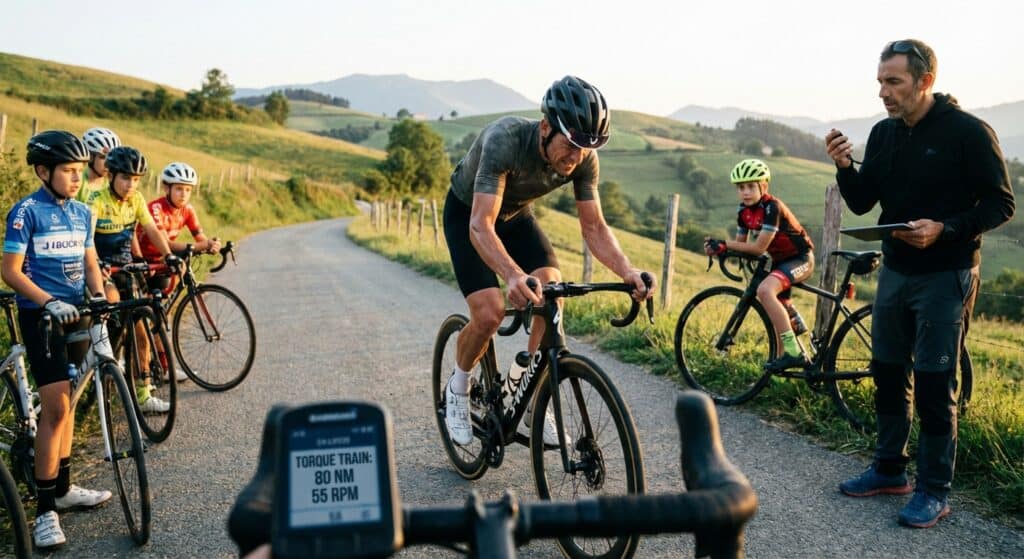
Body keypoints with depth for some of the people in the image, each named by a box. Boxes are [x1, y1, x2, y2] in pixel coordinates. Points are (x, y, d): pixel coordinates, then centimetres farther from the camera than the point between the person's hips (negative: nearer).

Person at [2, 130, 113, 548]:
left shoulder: (81, 212, 8)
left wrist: (100, 296, -9)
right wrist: (51, 302, -24)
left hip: (75, 314, 6)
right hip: (40, 315, -6)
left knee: (66, 402, 14)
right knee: (56, 408, -11)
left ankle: (63, 487, 27)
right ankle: (45, 509, -4)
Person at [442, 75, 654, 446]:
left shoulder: (584, 158, -24)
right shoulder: (505, 139, -39)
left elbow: (593, 227, -17)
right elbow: (480, 225, -46)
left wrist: (627, 271, -36)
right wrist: (514, 276, -64)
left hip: (516, 214, 5)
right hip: (467, 213, -4)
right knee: (490, 312, -21)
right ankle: (458, 389, 10)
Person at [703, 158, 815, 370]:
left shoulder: (772, 207, -24)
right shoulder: (744, 210, 0)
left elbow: (758, 248, -26)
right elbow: (740, 244, 2)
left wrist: (724, 244, -25)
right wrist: (718, 248, -17)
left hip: (800, 259, -9)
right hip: (780, 260, 9)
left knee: (765, 290, -31)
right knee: (778, 308, 16)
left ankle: (793, 352, -28)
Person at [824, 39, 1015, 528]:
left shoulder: (968, 132, -12)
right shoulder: (884, 134, 5)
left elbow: (1000, 204, -11)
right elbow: (862, 202, 6)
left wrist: (944, 229, -26)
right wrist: (844, 167, -12)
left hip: (945, 275, -6)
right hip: (895, 270, 6)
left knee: (933, 384, -3)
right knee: (888, 373, 12)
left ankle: (935, 490, 10)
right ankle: (889, 469, 27)